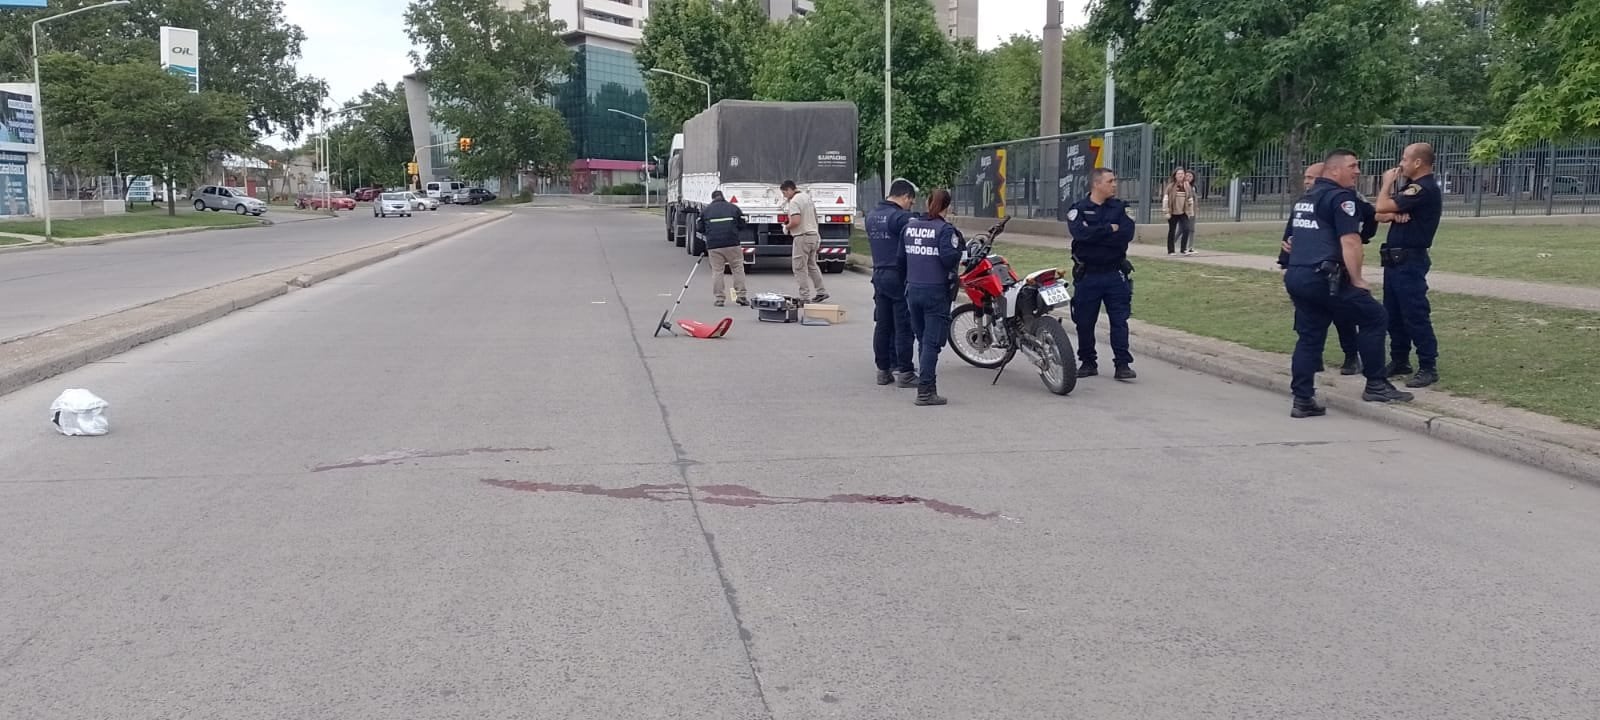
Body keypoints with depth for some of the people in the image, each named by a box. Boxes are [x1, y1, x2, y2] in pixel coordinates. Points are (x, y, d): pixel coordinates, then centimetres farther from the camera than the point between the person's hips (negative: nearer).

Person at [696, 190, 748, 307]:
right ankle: (741, 296, 4)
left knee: (717, 271, 5)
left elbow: (701, 229, 10)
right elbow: (742, 225, 10)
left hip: (713, 245, 0)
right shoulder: (734, 208, 10)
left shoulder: (705, 210, 10)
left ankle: (720, 298, 3)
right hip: (732, 244, 0)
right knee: (738, 268, 8)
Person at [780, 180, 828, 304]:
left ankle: (805, 297, -2)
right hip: (814, 234, 9)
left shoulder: (794, 202, -15)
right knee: (812, 265, 20)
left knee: (800, 267, -2)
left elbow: (796, 221, -27)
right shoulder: (808, 197, 14)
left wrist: (786, 226, -7)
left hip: (802, 237, -9)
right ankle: (820, 292, 23)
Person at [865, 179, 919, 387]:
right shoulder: (902, 217, -15)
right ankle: (904, 372, 1)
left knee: (882, 325, 12)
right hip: (899, 276, -8)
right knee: (903, 327, -2)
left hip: (878, 274, 8)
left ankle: (883, 370, 16)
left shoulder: (871, 216, 11)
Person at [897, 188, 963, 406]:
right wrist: (959, 245, -3)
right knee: (932, 342, -4)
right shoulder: (945, 229, -12)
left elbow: (901, 258, 11)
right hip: (936, 292, -6)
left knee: (922, 340, 16)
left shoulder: (909, 226, 6)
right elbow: (950, 258, -22)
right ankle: (925, 391, -7)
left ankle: (927, 386, 23)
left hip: (913, 290, 6)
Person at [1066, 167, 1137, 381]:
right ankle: (1088, 362, 19)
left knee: (1119, 320, -1)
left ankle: (1123, 364, 3)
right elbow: (1080, 232, -20)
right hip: (1087, 275, -1)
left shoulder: (1120, 207, 6)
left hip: (1115, 274, 1)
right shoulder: (1078, 209, 0)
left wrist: (1095, 235, -13)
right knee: (1085, 322, 6)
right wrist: (1109, 229, -14)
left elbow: (1127, 234, -11)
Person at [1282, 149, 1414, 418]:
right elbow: (1350, 241, -13)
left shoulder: (1307, 196, 22)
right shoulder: (1341, 196, -6)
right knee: (1374, 316, 3)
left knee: (1309, 336, 12)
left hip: (1295, 275, 9)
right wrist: (1357, 280, -10)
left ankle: (1302, 400, 8)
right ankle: (1376, 385, 6)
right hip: (1321, 276, -9)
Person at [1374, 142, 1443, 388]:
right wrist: (1397, 213, -11)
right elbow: (1383, 212, 12)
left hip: (1410, 261, -10)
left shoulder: (1424, 189, -18)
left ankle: (1428, 368, -3)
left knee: (1415, 315, -7)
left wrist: (1387, 181, -4)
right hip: (1396, 260, 10)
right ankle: (1399, 361, 23)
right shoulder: (1413, 187, 15)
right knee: (1393, 314, 14)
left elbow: (1382, 207, -22)